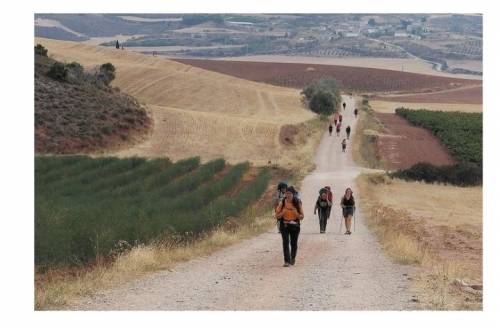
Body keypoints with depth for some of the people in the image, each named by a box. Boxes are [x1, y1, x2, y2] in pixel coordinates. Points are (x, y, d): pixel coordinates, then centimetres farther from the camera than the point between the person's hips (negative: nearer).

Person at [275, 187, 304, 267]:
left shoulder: (297, 203, -2)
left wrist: (296, 213, -19)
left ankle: (292, 258, 34)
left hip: (295, 225, 1)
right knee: (285, 243, -11)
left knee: (294, 243, 9)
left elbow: (302, 217, 1)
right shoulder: (282, 203, -1)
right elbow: (277, 216, 2)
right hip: (284, 225, -1)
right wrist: (283, 212, -17)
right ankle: (287, 261, -13)